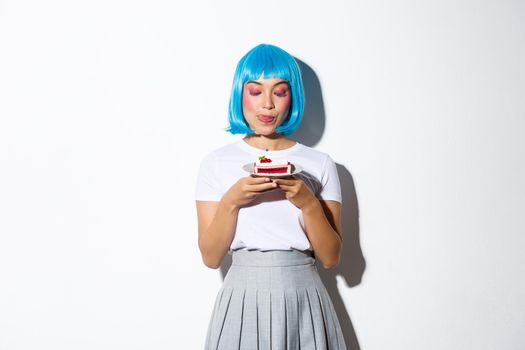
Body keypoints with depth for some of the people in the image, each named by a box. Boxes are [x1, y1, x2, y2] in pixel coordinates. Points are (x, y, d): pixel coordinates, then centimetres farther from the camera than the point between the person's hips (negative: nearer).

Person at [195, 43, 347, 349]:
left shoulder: (320, 164, 0)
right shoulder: (216, 163, 0)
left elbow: (331, 258, -2)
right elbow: (210, 257, -2)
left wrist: (308, 203, -16)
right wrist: (231, 202, -17)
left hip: (303, 300, 1)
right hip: (242, 300, 0)